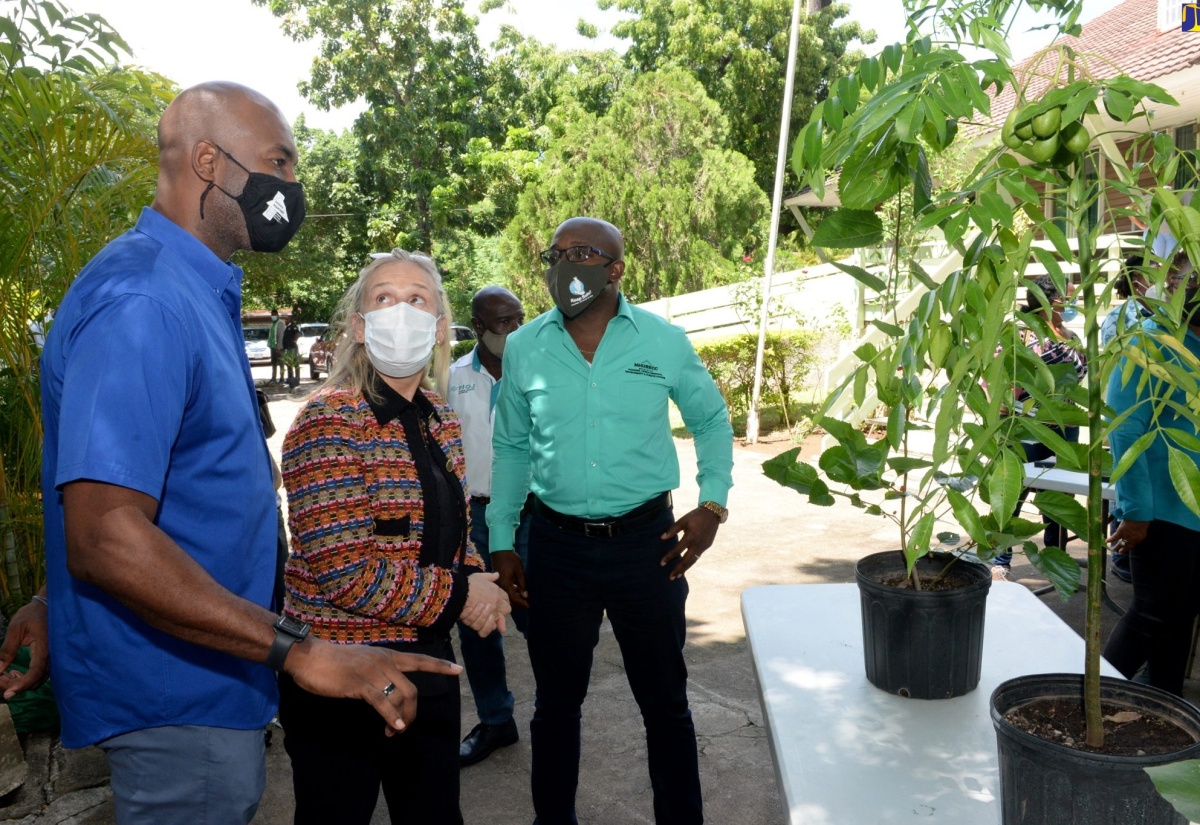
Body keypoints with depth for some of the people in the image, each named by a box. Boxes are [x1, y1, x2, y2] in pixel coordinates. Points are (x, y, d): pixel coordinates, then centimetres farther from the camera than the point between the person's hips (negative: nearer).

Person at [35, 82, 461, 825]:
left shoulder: (201, 290, 8)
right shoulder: (142, 301, -23)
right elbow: (104, 538, -30)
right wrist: (298, 649, -30)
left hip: (213, 680, 9)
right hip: (176, 697, -9)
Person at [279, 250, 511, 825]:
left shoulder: (440, 420, 7)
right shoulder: (329, 423, -16)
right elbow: (341, 570, -22)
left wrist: (477, 580, -3)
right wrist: (457, 596, -14)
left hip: (428, 659, 7)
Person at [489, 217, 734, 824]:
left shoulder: (664, 341, -3)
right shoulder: (524, 348, 1)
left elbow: (711, 420, 10)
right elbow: (511, 448, 10)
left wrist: (713, 503, -2)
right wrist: (501, 542, 7)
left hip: (646, 542, -1)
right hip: (557, 543, 1)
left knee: (664, 702, 11)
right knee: (556, 701, 15)